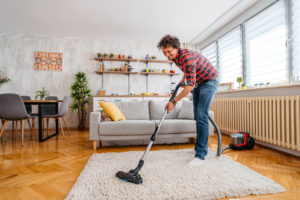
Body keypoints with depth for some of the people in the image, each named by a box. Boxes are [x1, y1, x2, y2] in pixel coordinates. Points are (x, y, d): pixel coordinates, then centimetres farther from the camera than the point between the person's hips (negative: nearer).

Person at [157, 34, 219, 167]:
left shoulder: (187, 57, -31)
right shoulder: (175, 57, -1)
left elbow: (190, 85, -35)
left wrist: (174, 101, -33)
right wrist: (182, 79, 12)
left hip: (209, 81, -9)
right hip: (197, 83, 9)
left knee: (201, 116, -18)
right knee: (197, 116, 8)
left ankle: (200, 155, -13)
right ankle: (200, 147, 20)